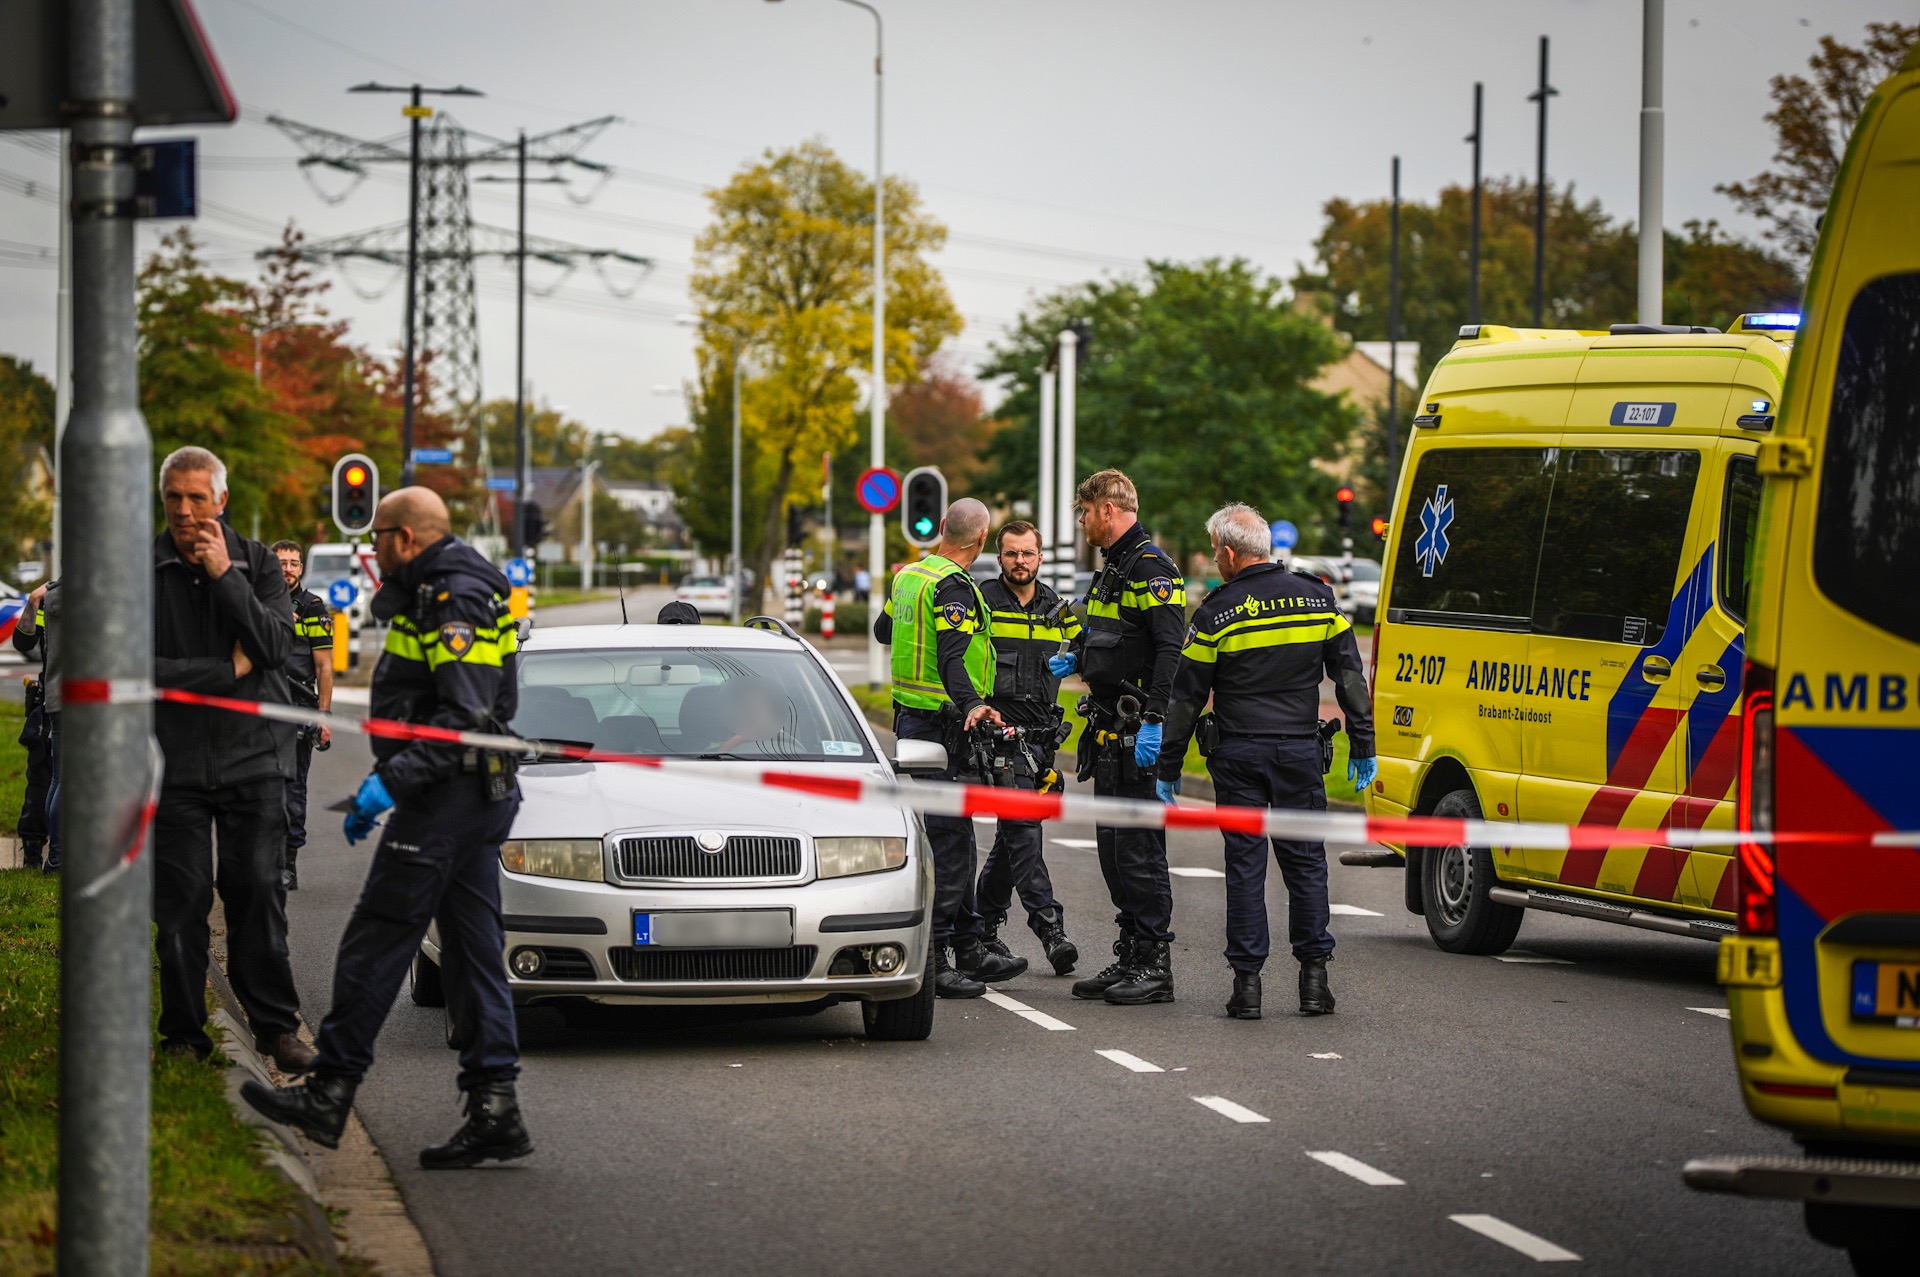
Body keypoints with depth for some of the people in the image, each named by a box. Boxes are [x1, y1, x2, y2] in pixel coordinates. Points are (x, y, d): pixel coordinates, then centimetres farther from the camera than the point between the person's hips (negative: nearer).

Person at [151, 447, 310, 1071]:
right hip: (175, 760, -1)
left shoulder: (257, 564, 6)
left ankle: (276, 1025, 5)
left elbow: (275, 645, -8)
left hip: (254, 756, 1)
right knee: (180, 901, 1)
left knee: (258, 891, -1)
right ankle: (184, 1032, 10)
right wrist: (227, 672, -9)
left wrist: (225, 576, -14)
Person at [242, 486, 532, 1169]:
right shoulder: (433, 594, 18)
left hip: (445, 800, -11)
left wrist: (392, 780, -26)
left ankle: (330, 1094, -2)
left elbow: (465, 716, -24)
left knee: (373, 949, -5)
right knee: (473, 957, 7)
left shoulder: (455, 601, -15)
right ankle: (494, 1111, 5)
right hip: (479, 799, 11)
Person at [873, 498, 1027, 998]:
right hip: (942, 727, -10)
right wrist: (971, 704, -43)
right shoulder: (953, 587, -16)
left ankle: (968, 947, 24)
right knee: (947, 842, -8)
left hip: (910, 719, 10)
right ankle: (930, 960, -9)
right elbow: (952, 657, -29)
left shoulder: (911, 576, 12)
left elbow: (883, 629, 30)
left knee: (955, 839, 17)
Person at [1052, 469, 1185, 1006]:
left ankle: (1155, 966, -5)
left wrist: (1155, 722, -26)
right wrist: (1076, 659, 18)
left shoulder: (1151, 569, -13)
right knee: (1114, 847, 12)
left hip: (1139, 734, -10)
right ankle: (1130, 957, 17)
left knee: (1139, 848, -8)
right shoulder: (1115, 569, 19)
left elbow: (1171, 650, -21)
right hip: (1111, 730, 10)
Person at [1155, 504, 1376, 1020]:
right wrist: (1362, 746, 11)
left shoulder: (1216, 613, -4)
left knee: (1244, 864, 3)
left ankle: (1247, 982, 1)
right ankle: (1313, 977, 6)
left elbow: (1187, 696, -1)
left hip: (1238, 754, -2)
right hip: (1300, 751, 2)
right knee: (1305, 860, 8)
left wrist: (1169, 767, 5)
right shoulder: (1317, 597, 4)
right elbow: (1350, 675, 6)